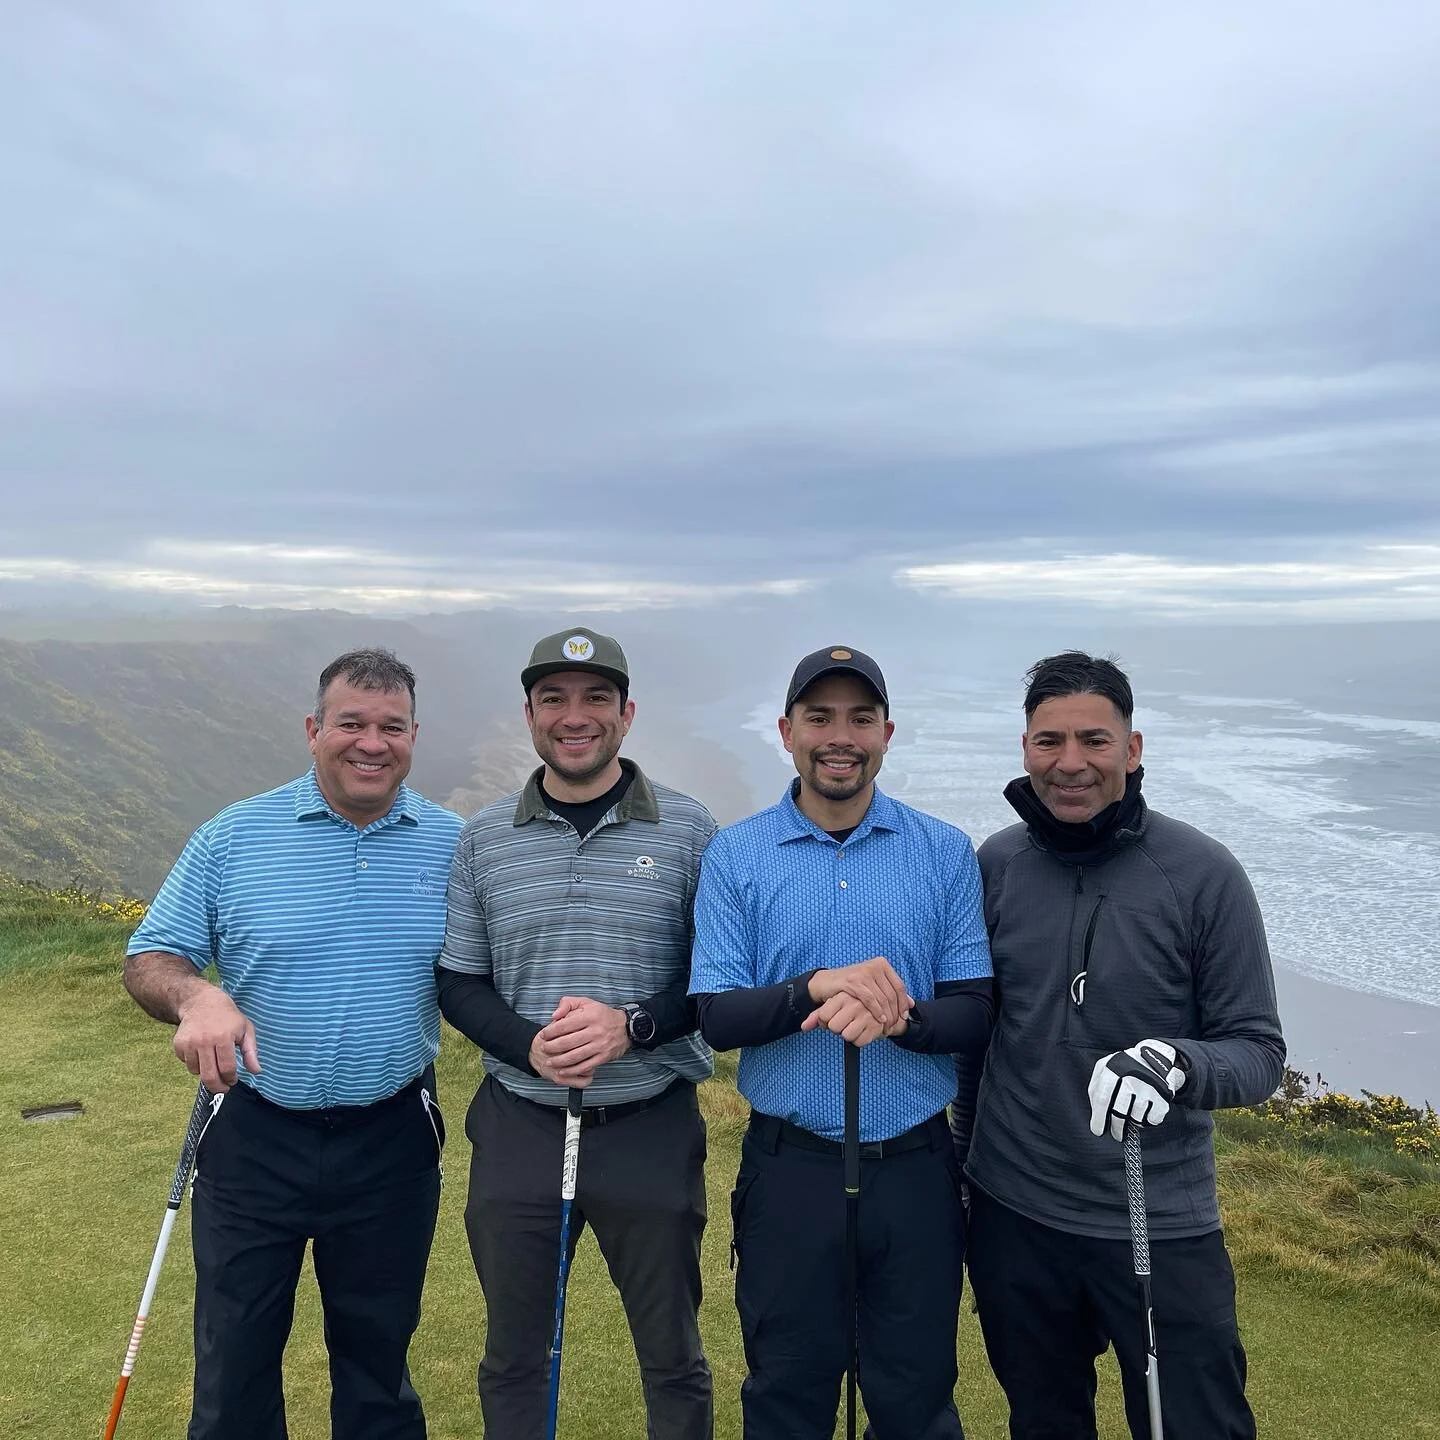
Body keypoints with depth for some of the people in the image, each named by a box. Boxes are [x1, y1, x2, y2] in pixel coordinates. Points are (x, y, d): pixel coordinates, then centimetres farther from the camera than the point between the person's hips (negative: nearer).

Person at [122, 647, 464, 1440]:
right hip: (254, 1139, 0)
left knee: (378, 1351, 20)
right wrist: (194, 995, -24)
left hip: (392, 1144, 1)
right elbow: (148, 958, -3)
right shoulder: (231, 838, -6)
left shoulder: (454, 844, -4)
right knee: (233, 1354, 16)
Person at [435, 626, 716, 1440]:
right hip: (518, 1129, 2)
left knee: (673, 1355, 16)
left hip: (653, 1131, -1)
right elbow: (459, 985, 4)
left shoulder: (688, 830, -5)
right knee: (513, 1355, 19)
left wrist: (631, 1027, -20)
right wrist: (530, 1045, -15)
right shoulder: (485, 839, 1)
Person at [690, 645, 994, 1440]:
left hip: (915, 1166, 1)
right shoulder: (734, 854, -5)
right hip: (788, 1167, 0)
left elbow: (975, 1014, -5)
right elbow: (715, 1017, -9)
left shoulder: (945, 853, -3)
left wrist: (899, 1017, -26)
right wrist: (819, 987, -27)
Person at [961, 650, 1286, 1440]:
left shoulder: (1203, 873, -12)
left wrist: (1178, 1065, -30)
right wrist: (961, 1160, 9)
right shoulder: (995, 864, -4)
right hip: (1013, 1219, 3)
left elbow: (1257, 1048, -9)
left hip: (1162, 1226, -3)